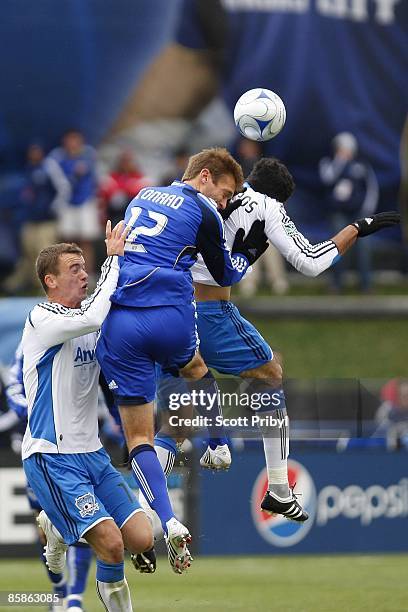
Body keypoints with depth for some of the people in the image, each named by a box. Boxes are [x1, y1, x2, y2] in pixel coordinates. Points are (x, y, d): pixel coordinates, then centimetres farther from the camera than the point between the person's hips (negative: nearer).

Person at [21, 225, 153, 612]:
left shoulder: (86, 326, 12)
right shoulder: (42, 319, -12)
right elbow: (92, 317, -30)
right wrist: (113, 259, -21)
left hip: (90, 453, 8)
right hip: (52, 459, -8)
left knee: (141, 540, 0)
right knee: (111, 544, -22)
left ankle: (56, 526, 22)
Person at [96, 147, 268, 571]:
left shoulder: (142, 197, 19)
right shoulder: (202, 214, 2)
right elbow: (225, 275, 14)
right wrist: (252, 247, 31)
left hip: (119, 324, 3)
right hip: (171, 320, -3)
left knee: (138, 436, 2)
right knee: (194, 366, 35)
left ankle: (170, 524, -13)